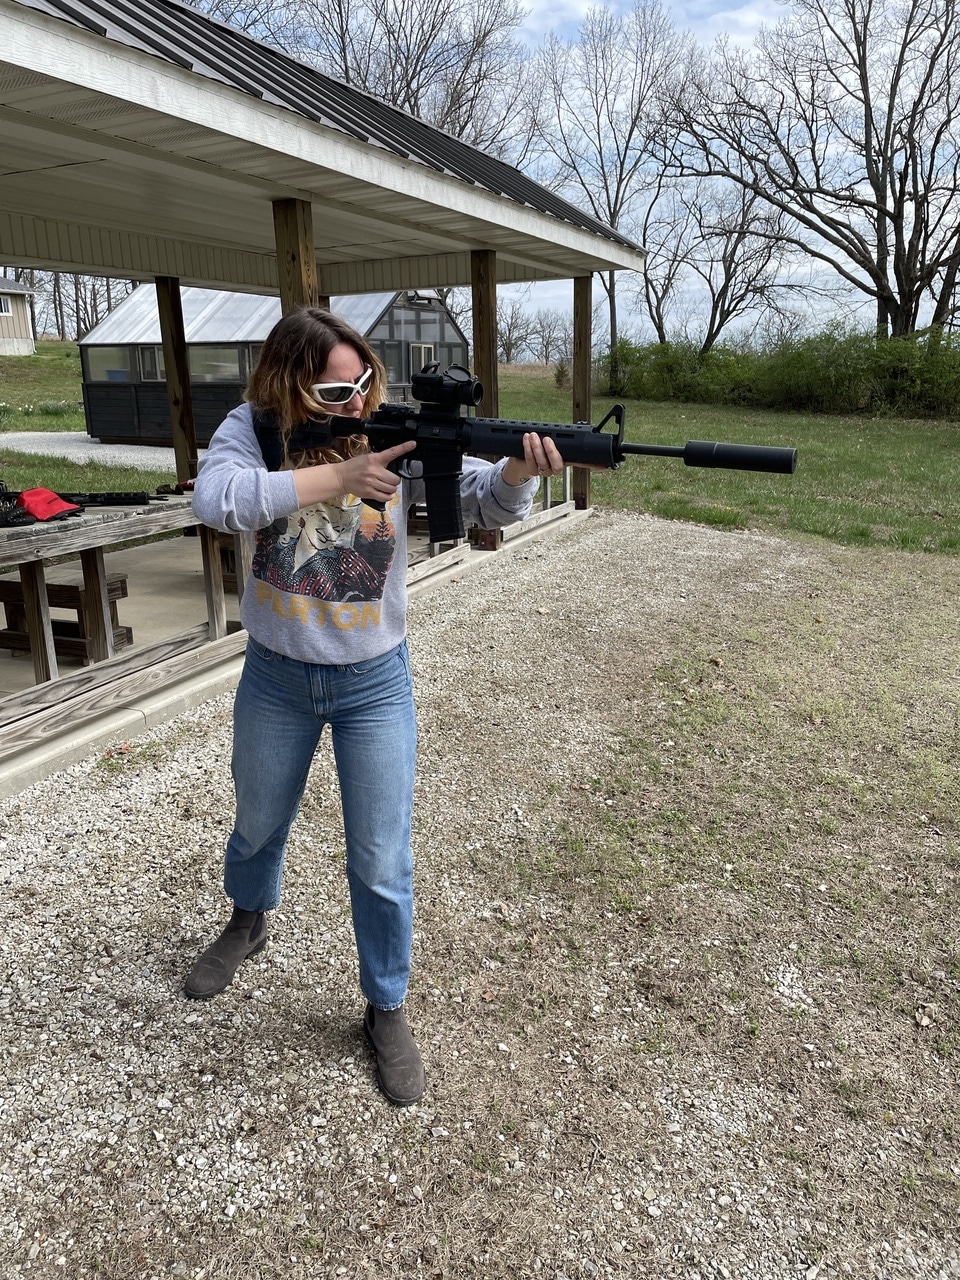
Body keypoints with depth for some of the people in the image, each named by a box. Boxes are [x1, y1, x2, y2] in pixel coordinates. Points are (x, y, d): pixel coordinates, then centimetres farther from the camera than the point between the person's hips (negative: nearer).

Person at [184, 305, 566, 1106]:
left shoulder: (399, 436, -12)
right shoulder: (254, 429, -11)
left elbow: (485, 502, -19)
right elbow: (216, 498, -30)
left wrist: (520, 471, -42)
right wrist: (337, 476, -32)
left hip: (374, 683, -1)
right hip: (274, 679, 2)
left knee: (382, 866, 6)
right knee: (258, 826, 26)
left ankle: (387, 1009, 31)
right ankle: (249, 923, 59)